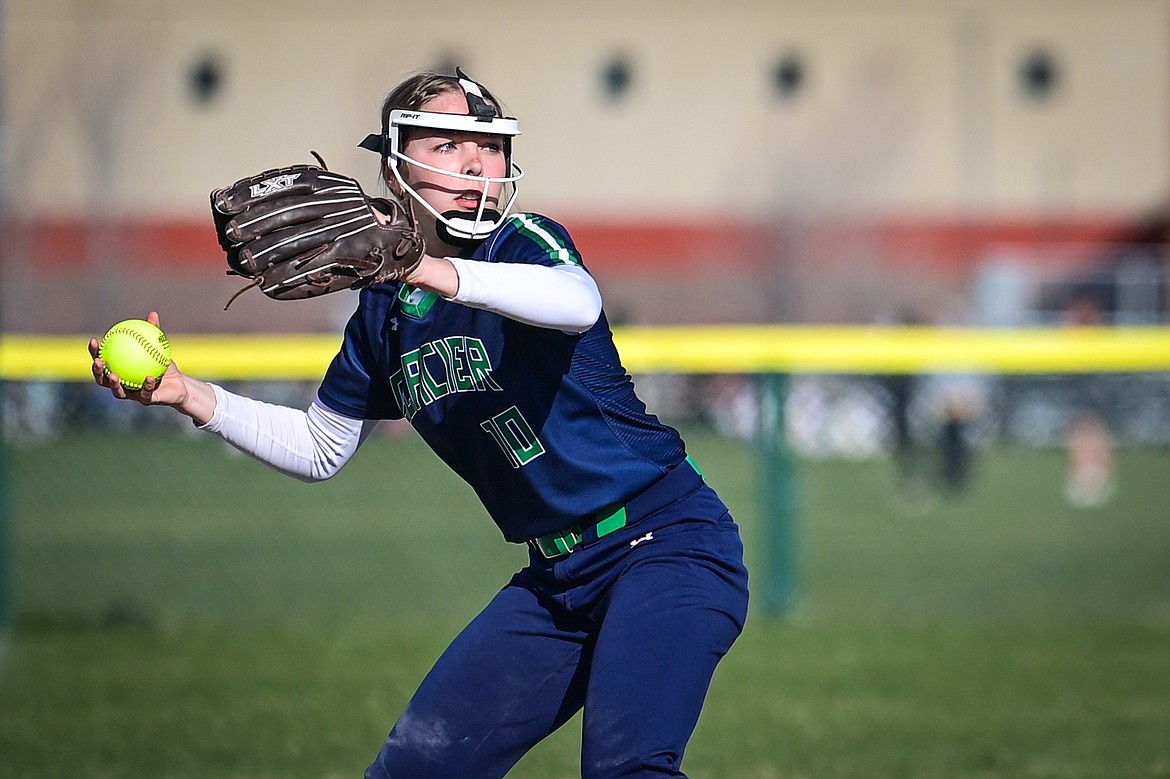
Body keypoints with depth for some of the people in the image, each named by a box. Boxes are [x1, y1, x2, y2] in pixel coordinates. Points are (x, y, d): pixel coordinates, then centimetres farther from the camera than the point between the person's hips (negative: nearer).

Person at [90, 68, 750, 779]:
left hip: (670, 542, -7)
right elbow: (320, 449, 20)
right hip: (557, 579, 7)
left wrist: (430, 271, -50)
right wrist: (188, 395, 7)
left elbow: (577, 303, -36)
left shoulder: (526, 241, -11)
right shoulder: (385, 316, 7)